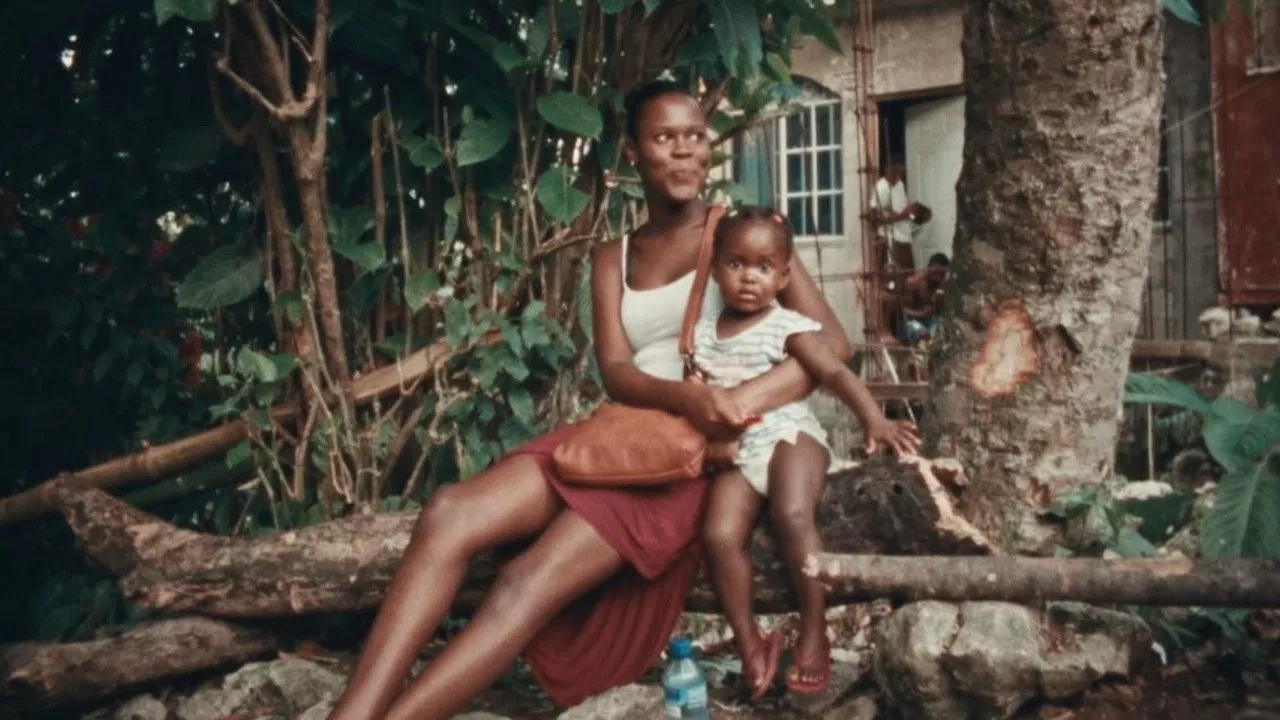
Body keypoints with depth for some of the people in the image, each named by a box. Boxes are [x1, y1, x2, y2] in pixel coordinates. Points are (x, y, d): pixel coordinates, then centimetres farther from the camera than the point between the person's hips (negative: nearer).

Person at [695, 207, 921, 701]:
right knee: (720, 535, -19)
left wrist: (874, 420, -27)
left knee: (793, 515, -31)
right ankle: (750, 642, -5)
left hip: (789, 435, -4)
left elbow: (836, 373, -13)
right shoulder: (702, 332, 14)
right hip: (734, 451, 4)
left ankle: (814, 634, -17)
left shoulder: (788, 327, -2)